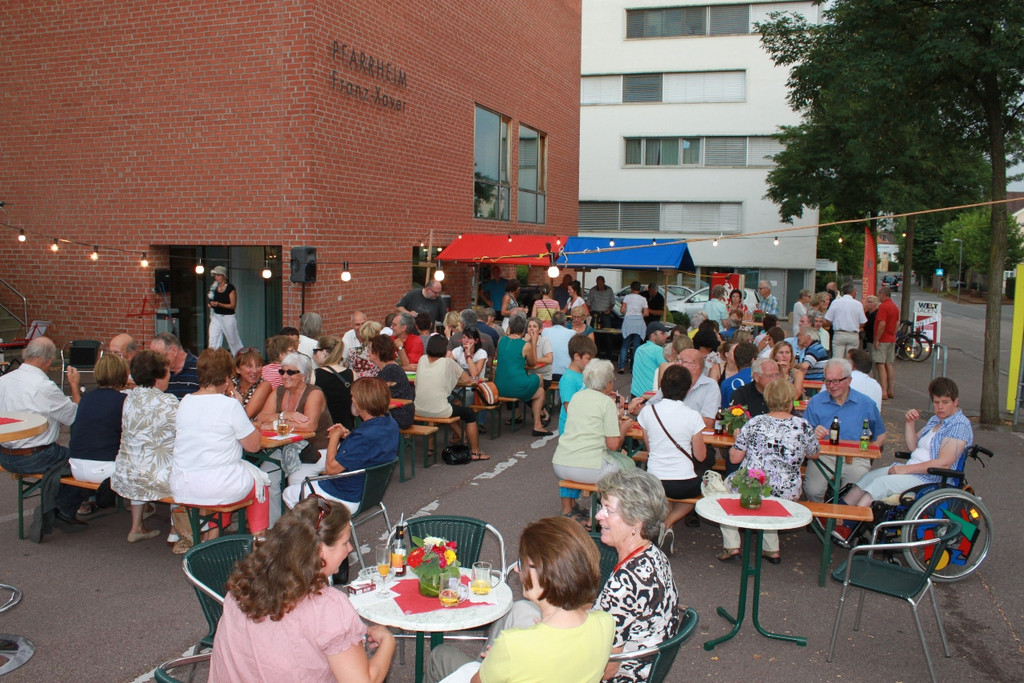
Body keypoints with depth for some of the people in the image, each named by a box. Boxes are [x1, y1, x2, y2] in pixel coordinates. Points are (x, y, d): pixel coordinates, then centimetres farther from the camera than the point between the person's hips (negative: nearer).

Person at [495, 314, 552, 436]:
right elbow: (533, 363, 10)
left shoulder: (501, 340, 5)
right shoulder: (526, 345, -7)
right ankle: (537, 425, 22)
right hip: (517, 388, -6)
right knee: (540, 392, 23)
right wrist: (532, 343, 15)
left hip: (499, 388, 6)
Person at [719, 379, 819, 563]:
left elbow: (734, 458, -5)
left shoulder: (755, 423, -8)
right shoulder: (803, 426, -5)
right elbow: (814, 455, 13)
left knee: (727, 482, 27)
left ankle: (731, 546, 19)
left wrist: (737, 439, 16)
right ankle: (771, 549, 30)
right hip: (786, 493, 3)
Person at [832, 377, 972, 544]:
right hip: (912, 471, 9)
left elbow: (944, 463, -20)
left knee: (880, 483, -25)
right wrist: (909, 423, 3)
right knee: (868, 477, -8)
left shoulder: (960, 425, -10)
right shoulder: (934, 420, 19)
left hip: (930, 479, -9)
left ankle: (848, 527, -28)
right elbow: (913, 447, 19)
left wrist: (906, 469, -19)